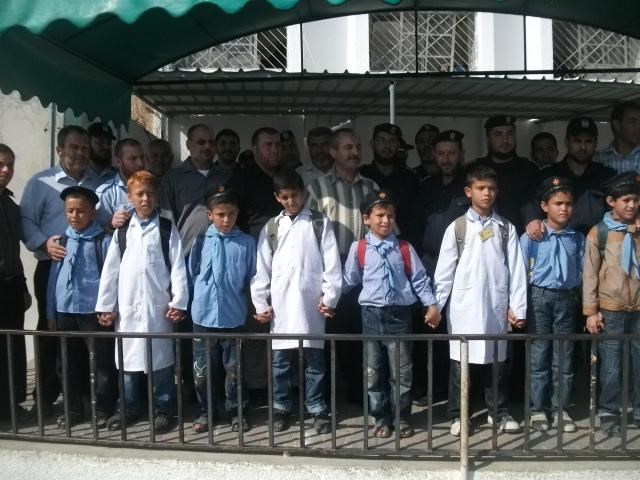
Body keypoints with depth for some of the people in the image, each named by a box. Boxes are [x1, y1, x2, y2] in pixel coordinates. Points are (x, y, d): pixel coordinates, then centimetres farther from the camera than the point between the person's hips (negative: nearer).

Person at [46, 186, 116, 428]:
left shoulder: (103, 241, -8)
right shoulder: (62, 240, 8)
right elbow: (54, 276, 10)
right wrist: (51, 312, 9)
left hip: (94, 310, -5)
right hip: (65, 310, 5)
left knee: (102, 362, 6)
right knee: (71, 362, 16)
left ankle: (103, 410, 19)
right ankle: (73, 408, 30)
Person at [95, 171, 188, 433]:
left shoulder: (167, 230, 2)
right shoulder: (122, 231, 7)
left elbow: (178, 267, -2)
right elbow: (110, 270, 7)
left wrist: (178, 302, -10)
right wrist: (105, 306, 4)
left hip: (159, 305, -2)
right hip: (127, 306, 2)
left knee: (160, 358, 4)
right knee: (127, 359, 11)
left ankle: (162, 409, 16)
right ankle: (127, 407, 25)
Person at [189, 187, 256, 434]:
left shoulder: (247, 243, -3)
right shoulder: (201, 241, -1)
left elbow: (252, 279, 1)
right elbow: (191, 273, 6)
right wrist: (204, 292, 1)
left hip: (233, 316, -1)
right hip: (204, 314, 1)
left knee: (234, 369, 11)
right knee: (202, 369, 11)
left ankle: (236, 412, 26)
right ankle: (203, 412, 27)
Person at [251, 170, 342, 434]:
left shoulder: (320, 223, 4)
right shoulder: (271, 227, 10)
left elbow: (332, 262, 0)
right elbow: (262, 268, 8)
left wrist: (329, 297, -6)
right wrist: (261, 303, 3)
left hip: (311, 303, -2)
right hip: (280, 304, 2)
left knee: (314, 359, 5)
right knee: (280, 360, 8)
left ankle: (318, 409, 17)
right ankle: (281, 408, 22)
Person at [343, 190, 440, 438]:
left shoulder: (405, 248, 4)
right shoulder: (358, 248, 1)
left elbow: (419, 279, 6)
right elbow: (349, 280, 9)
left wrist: (432, 305, -1)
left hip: (399, 315, 0)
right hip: (372, 315, 0)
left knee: (401, 372, 6)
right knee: (374, 372, 8)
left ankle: (402, 419, 21)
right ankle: (381, 419, 22)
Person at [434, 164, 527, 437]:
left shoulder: (506, 229, 6)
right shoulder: (457, 228, 1)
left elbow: (516, 269, 3)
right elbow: (444, 270, 0)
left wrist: (517, 307, -1)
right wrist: (436, 304, -4)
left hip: (497, 305, 2)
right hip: (464, 306, -1)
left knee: (496, 360, 10)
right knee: (461, 361, 4)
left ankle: (499, 413, 24)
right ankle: (458, 415, 16)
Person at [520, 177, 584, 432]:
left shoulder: (578, 238, 3)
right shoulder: (531, 237, -6)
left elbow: (582, 273, 6)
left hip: (567, 299, 3)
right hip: (539, 297, -2)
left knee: (564, 358, 8)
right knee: (539, 355, 4)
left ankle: (560, 409, 20)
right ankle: (538, 409, 15)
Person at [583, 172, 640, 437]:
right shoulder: (599, 232, -1)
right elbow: (590, 275, -2)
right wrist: (591, 311, -5)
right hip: (611, 308, -2)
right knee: (610, 365, 5)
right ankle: (609, 414, 18)